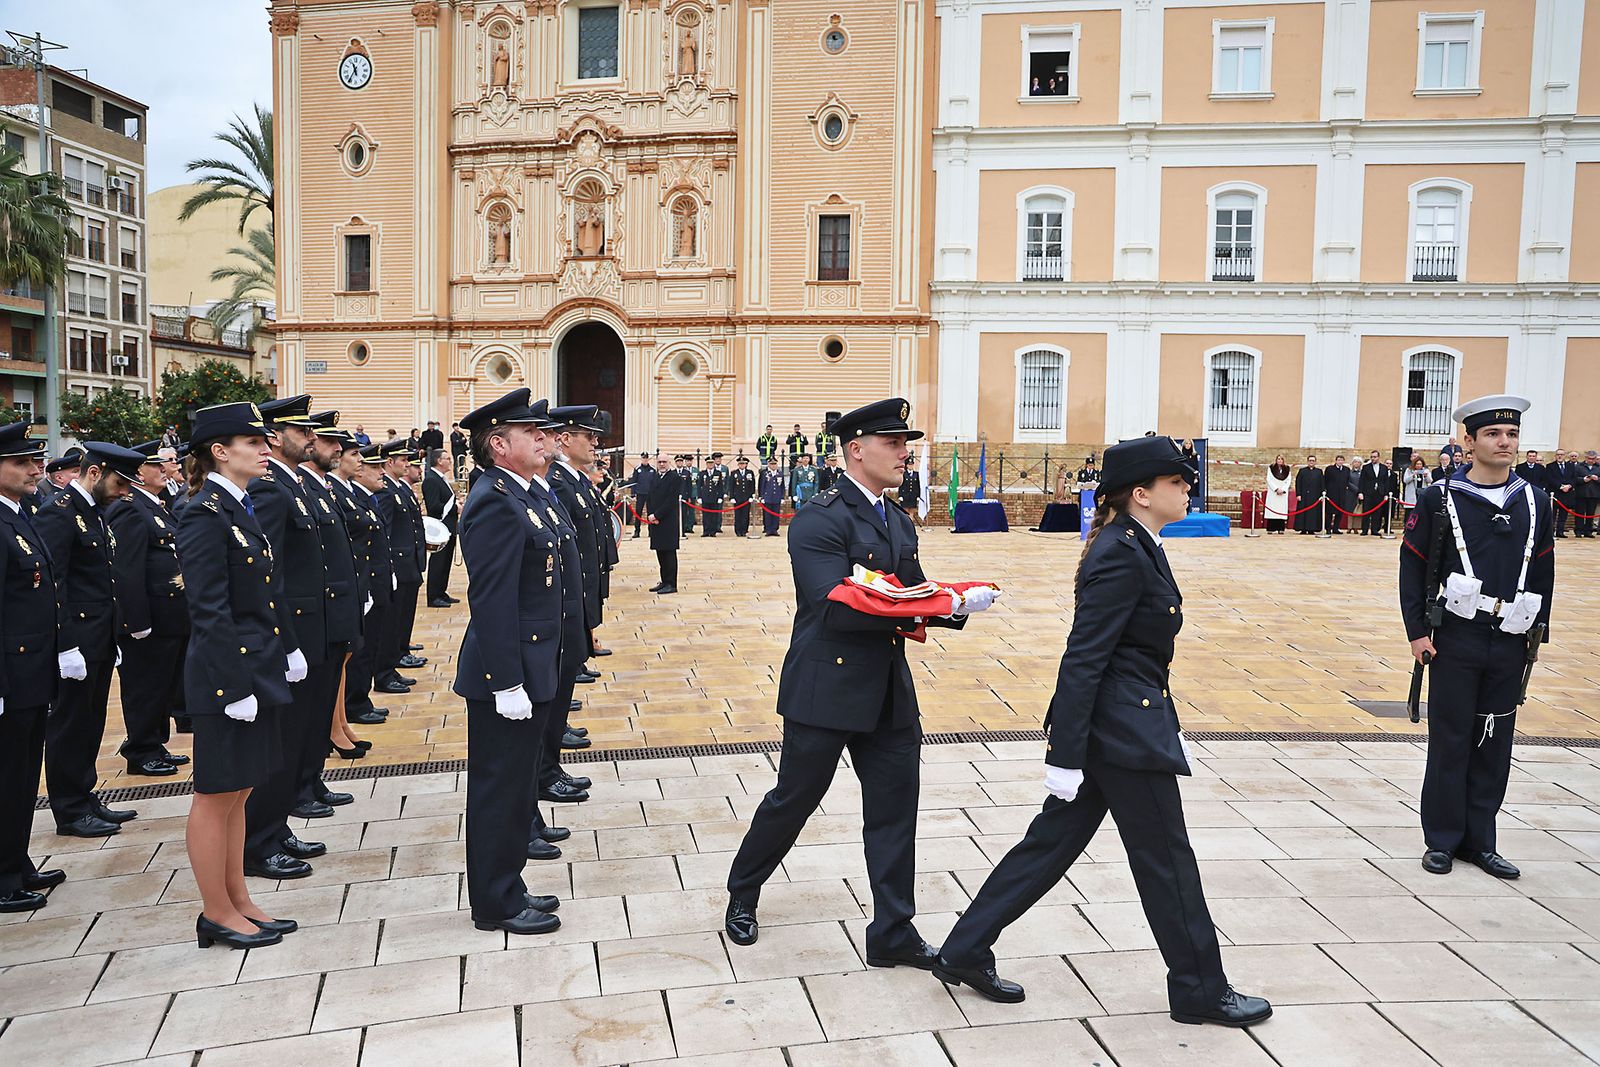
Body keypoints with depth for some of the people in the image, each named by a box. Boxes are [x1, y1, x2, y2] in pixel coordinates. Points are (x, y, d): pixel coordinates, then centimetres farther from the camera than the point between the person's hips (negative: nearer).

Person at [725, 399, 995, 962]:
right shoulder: (820, 519, -15)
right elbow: (837, 606, -26)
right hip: (826, 689, -7)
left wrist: (958, 603, -10)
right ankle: (742, 894, 36)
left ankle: (893, 934, 21)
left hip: (889, 693, 7)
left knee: (895, 811, 9)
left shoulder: (899, 522, 13)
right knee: (793, 801, 10)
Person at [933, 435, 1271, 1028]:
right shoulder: (1121, 557, -19)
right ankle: (1200, 991, 27)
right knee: (1167, 859, 7)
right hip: (1124, 732, -10)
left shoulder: (1136, 547, 12)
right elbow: (1082, 660, -22)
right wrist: (1065, 755, -22)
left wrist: (1152, 735, 22)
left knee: (1052, 842, 14)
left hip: (1118, 725, 10)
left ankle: (965, 952, 22)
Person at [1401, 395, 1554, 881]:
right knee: (1451, 741, 3)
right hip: (1456, 640, -4)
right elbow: (1413, 567, -4)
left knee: (1494, 742, 9)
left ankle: (1479, 840, 22)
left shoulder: (1534, 501, 7)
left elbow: (1543, 569, 14)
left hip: (1510, 642, 4)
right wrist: (1417, 631, -8)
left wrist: (1538, 628, 10)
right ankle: (1442, 840, 15)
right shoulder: (1440, 498, -5)